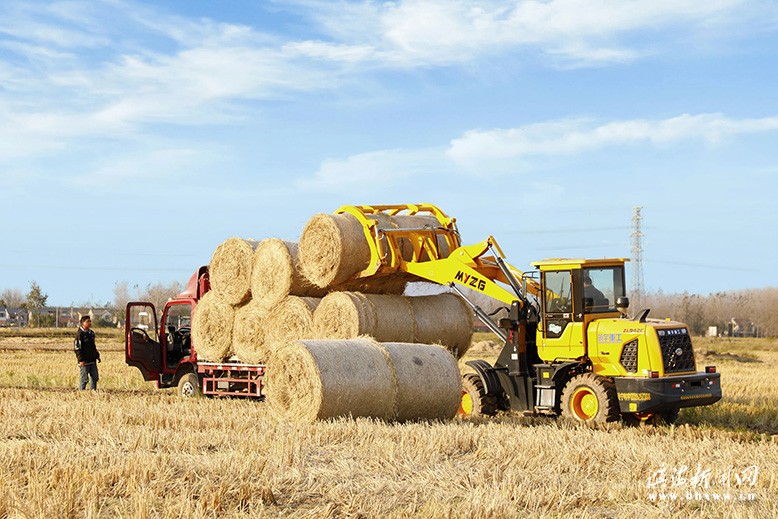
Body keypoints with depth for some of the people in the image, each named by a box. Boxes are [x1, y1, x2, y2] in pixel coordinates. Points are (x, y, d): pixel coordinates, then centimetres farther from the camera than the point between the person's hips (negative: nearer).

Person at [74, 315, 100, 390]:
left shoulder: (91, 333, 13)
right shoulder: (80, 334, -11)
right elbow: (77, 348, -13)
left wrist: (97, 356, 18)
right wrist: (81, 360, -18)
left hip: (92, 360, 7)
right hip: (85, 361, -7)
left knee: (95, 377, 8)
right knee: (84, 379, -2)